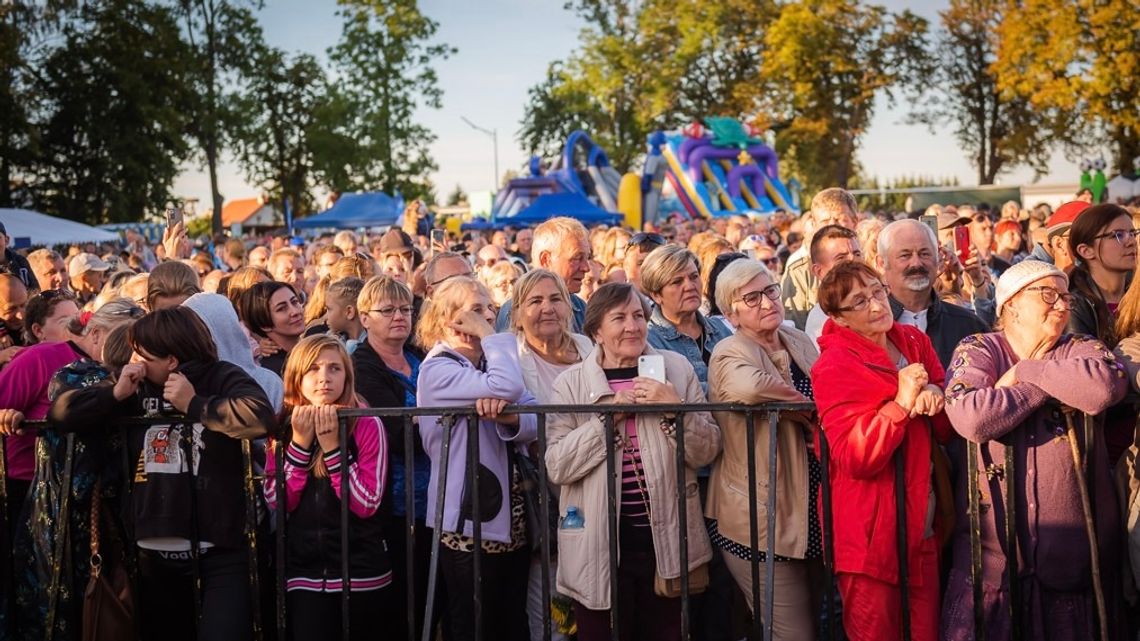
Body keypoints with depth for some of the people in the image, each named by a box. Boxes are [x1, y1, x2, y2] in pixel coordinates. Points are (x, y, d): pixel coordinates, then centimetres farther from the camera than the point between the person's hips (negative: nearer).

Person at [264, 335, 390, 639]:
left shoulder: (366, 425, -8)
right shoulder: (283, 428, 3)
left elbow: (366, 505, -15)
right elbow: (277, 502, -6)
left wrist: (332, 446, -20)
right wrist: (300, 443, -14)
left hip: (361, 574, -2)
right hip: (303, 573, 2)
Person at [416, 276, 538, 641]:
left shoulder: (490, 362, 14)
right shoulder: (438, 369, -10)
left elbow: (535, 423, -1)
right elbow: (507, 387, -28)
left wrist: (510, 417, -23)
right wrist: (491, 336, -13)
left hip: (511, 515, 8)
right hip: (470, 519, -8)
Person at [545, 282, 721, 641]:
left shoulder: (676, 369, 4)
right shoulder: (571, 384, 1)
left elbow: (707, 452, 2)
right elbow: (557, 467, -8)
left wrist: (675, 408, -14)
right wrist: (607, 417, -15)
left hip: (668, 540, 1)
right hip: (600, 544, -1)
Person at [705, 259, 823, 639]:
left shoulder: (800, 342, 8)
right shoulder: (730, 354, -14)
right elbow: (751, 386, -38)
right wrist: (809, 411, -22)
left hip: (813, 508, 8)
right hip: (764, 518, -8)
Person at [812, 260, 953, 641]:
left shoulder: (914, 341, 7)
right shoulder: (834, 367, -12)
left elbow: (949, 430, 7)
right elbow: (855, 460, -19)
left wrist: (934, 397, -14)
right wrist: (901, 403, -25)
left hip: (924, 527, 6)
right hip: (873, 534, -6)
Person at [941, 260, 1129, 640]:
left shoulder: (1081, 350, 5)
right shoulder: (977, 351, 1)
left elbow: (1106, 386, -20)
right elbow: (972, 418, -20)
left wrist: (1028, 371, -11)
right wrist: (1058, 382, -11)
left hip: (1075, 548, 2)